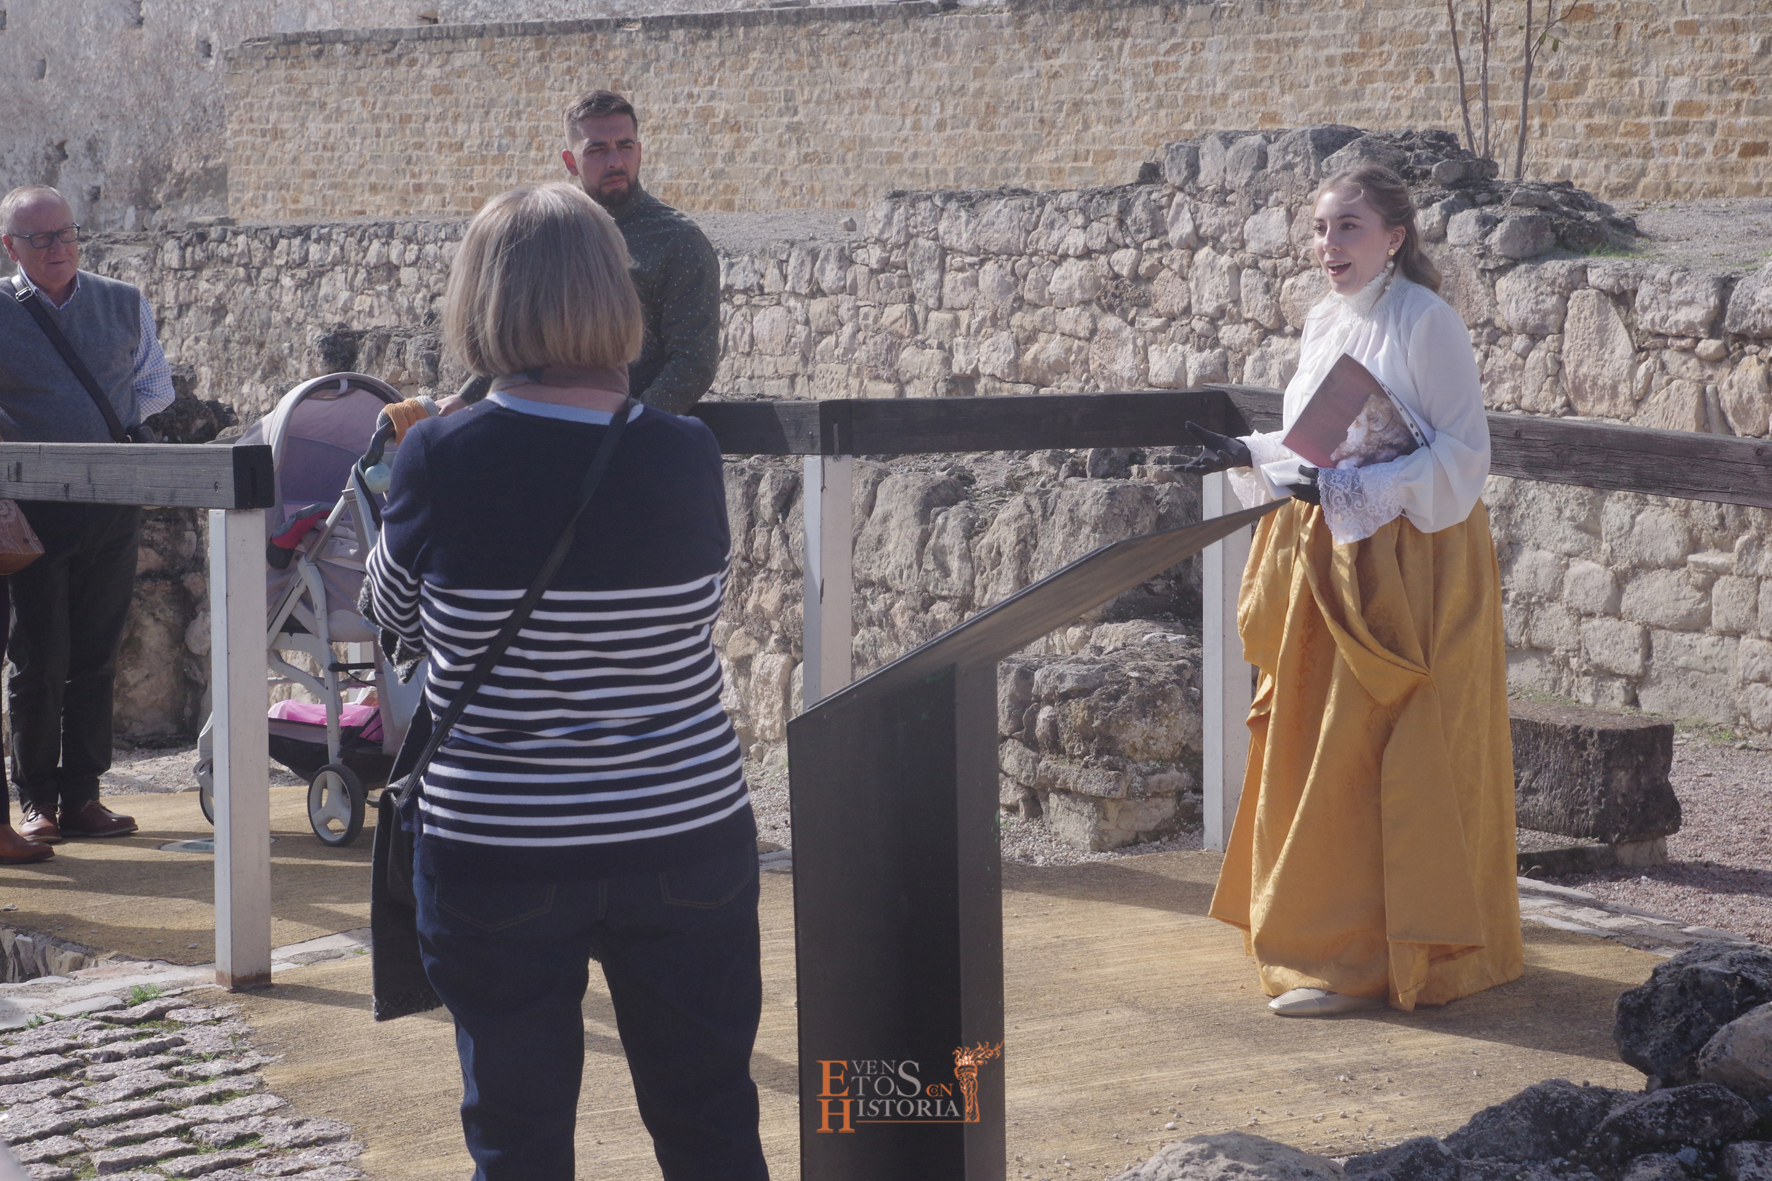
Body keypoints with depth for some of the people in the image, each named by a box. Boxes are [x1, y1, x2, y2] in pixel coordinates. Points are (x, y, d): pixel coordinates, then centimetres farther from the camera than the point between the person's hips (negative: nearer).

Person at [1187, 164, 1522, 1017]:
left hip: (1406, 563, -8)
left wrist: (1351, 491, -21)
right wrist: (1251, 457, 4)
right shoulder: (1323, 323, 13)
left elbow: (1463, 450, -14)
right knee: (1314, 749, 9)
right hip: (1328, 562, 8)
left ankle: (1354, 959, -3)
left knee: (1361, 761, -8)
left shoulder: (1424, 322, -11)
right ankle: (1325, 939, 18)